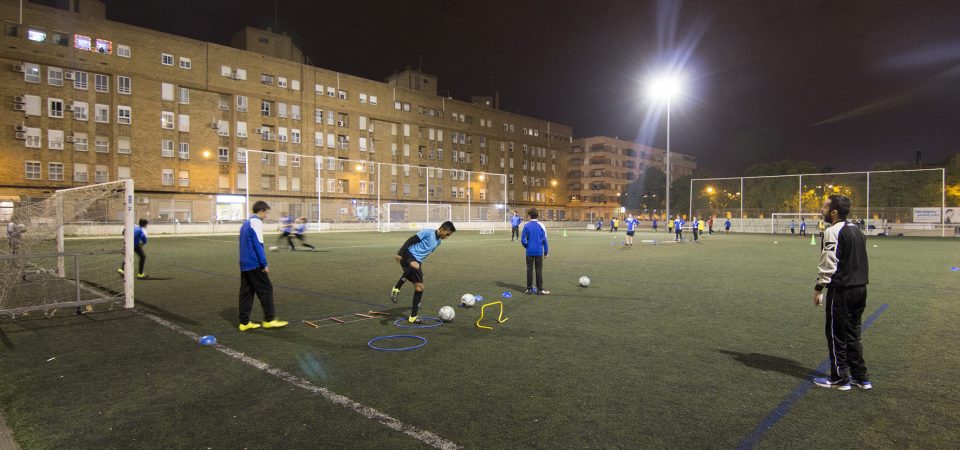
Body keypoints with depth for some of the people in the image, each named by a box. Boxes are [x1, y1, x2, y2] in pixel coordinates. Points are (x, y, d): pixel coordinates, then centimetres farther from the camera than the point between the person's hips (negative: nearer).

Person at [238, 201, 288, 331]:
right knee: (266, 289, -1)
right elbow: (258, 245, -17)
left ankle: (244, 322, 12)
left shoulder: (245, 223, 17)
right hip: (255, 264, -9)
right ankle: (269, 319, 2)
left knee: (246, 292, 9)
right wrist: (264, 264, -16)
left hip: (244, 264, 9)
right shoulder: (256, 222, -10)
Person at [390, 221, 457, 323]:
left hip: (417, 262, 8)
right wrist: (400, 253, -18)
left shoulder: (438, 242, 18)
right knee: (415, 266, -39)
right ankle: (396, 289, -23)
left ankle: (413, 317, 10)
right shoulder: (428, 232, -7)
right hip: (408, 255, -8)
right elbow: (411, 240, -12)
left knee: (419, 287, 3)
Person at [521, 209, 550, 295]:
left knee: (529, 270, 8)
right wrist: (546, 251, 5)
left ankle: (529, 289, 13)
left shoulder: (526, 226, -4)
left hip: (529, 252, 0)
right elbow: (545, 240, -3)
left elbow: (523, 240, -5)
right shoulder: (541, 226, -4)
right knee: (539, 270, 5)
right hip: (539, 252, 0)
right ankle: (540, 289, 7)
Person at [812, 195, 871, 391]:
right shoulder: (857, 230, 13)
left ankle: (840, 378, 10)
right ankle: (860, 377, 23)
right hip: (860, 287, 9)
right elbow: (860, 261, 17)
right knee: (852, 333, 17)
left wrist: (819, 288, -11)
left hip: (841, 289, -9)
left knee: (836, 334, 2)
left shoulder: (833, 231, -15)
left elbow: (829, 265, -18)